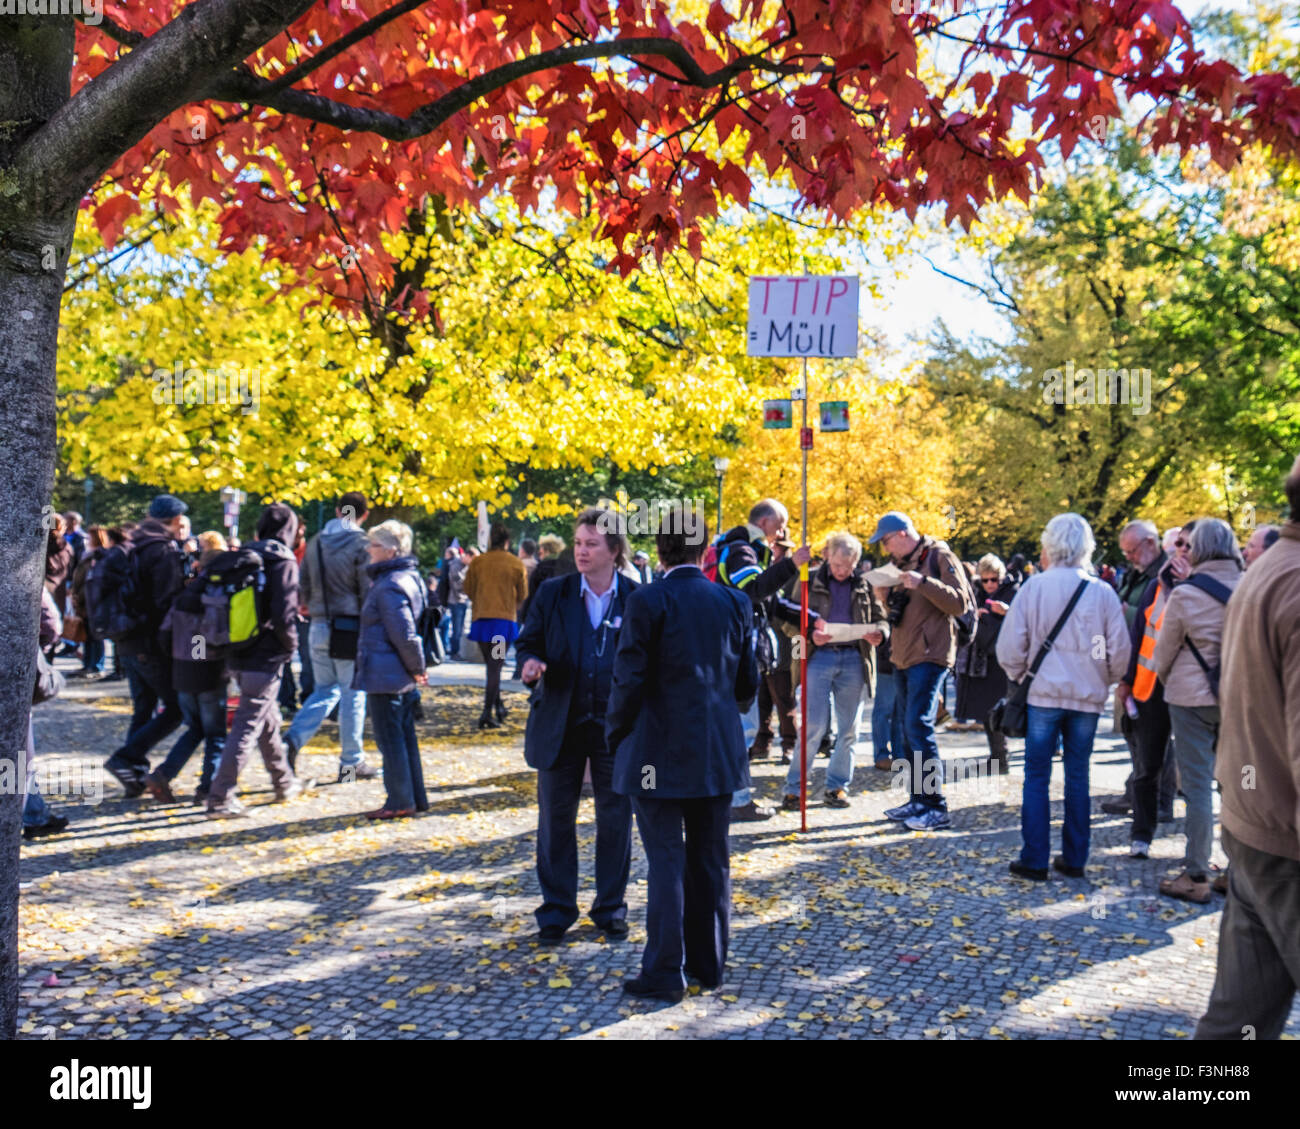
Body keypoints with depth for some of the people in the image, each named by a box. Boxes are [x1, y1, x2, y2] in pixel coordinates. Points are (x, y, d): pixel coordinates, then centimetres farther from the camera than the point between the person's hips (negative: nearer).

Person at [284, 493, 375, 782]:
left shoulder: (315, 543, 9)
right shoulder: (360, 544, -9)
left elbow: (304, 587, 12)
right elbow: (367, 590, -10)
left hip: (319, 626, 5)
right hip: (349, 628, -5)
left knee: (325, 690, 16)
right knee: (353, 694, 4)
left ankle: (293, 739, -5)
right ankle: (351, 763, 10)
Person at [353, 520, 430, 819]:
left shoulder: (390, 586, -19)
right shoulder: (409, 576, 13)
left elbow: (404, 635, -23)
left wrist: (417, 668, -12)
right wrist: (416, 669, 16)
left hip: (384, 677, -10)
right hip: (402, 679, 10)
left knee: (390, 740, -1)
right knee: (405, 736, 16)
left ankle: (400, 802, 7)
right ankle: (415, 798, 23)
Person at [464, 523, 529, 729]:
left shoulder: (477, 562, 2)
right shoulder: (517, 564, -1)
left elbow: (469, 590, 5)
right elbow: (522, 596, 4)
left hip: (480, 619, 2)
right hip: (505, 619, -2)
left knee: (491, 665, 17)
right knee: (495, 667, -3)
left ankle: (499, 707, 22)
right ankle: (487, 713, -10)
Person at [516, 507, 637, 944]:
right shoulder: (552, 593, 1)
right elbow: (528, 642, 7)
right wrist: (530, 663, -17)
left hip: (616, 727, -1)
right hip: (560, 725, 1)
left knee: (615, 819, 9)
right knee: (555, 817, 8)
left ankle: (611, 908, 24)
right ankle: (556, 909, 22)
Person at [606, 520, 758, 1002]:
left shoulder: (647, 601, -12)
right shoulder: (735, 602, 3)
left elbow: (629, 679, -12)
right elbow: (748, 684, 8)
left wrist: (615, 733, 3)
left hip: (661, 753, -5)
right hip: (719, 751, 5)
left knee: (666, 861, 1)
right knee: (711, 859, 13)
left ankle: (665, 973, 6)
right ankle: (708, 963, 23)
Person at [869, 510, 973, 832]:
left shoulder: (940, 557, -7)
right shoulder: (904, 563, 18)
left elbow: (960, 603, -15)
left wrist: (924, 583, -25)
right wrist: (886, 594, 8)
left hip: (929, 655, -9)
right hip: (903, 658, 9)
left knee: (918, 725, -15)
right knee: (910, 729, 10)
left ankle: (936, 807, -12)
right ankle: (919, 800, 18)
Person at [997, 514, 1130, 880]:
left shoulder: (1034, 586, -8)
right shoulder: (1103, 592, -3)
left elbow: (1010, 646, -6)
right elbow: (1120, 651, 1)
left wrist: (1019, 675, 12)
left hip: (1043, 694, -2)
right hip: (1087, 697, 2)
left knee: (1036, 777, 5)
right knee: (1078, 776, 12)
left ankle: (1034, 860, 5)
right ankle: (1074, 859, 17)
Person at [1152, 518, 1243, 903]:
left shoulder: (1185, 594, -13)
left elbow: (1164, 651, -2)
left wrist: (1167, 681, 18)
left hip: (1192, 698, -4)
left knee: (1197, 785, 2)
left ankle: (1196, 877, 6)